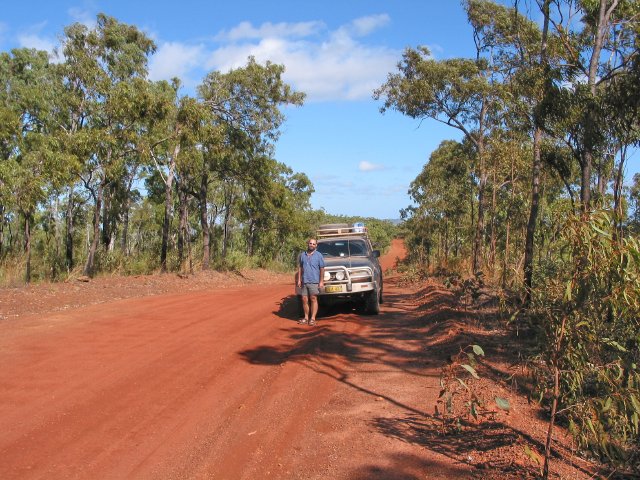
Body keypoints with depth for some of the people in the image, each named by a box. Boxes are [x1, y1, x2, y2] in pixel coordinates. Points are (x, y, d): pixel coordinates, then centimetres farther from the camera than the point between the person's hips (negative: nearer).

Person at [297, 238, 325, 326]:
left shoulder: (319, 255, 0)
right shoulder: (302, 255, 11)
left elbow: (322, 269, -3)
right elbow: (300, 268, 14)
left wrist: (321, 281, -9)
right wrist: (299, 280, 7)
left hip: (314, 282, -4)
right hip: (304, 281, 4)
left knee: (313, 299, -3)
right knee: (304, 299, 6)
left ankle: (312, 318, 0)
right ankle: (306, 317, 16)